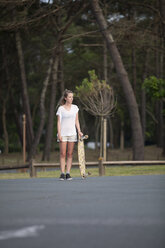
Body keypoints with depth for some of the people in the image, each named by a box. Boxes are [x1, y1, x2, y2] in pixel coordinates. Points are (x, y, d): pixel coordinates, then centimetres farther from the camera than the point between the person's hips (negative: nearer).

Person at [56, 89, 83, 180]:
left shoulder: (75, 107, 9)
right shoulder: (61, 109, 0)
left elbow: (76, 121, 11)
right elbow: (59, 122, -1)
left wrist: (79, 131, 0)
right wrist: (59, 134, -10)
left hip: (72, 133, 3)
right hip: (63, 133, -3)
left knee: (70, 154, 2)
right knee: (63, 154, -4)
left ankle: (68, 173, 4)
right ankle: (62, 173, -3)